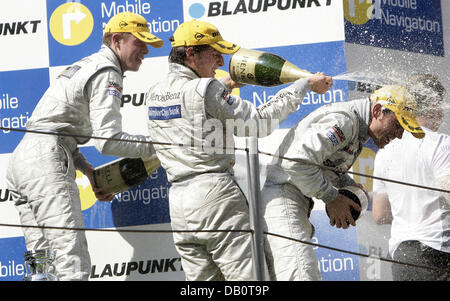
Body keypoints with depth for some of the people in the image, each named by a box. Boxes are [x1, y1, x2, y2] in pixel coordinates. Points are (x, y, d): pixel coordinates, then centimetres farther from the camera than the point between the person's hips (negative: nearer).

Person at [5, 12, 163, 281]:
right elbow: (109, 139, -15)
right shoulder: (108, 74, -5)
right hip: (46, 160, -10)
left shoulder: (85, 67, 26)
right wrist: (156, 146, -3)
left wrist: (88, 170, 16)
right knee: (74, 261, -18)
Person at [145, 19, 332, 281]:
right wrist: (305, 85, -2)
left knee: (202, 279, 9)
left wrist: (224, 86, 35)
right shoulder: (206, 90, -10)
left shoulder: (155, 94, 12)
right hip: (215, 191, -7)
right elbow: (260, 121, -9)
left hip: (178, 203, 7)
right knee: (246, 277, -6)